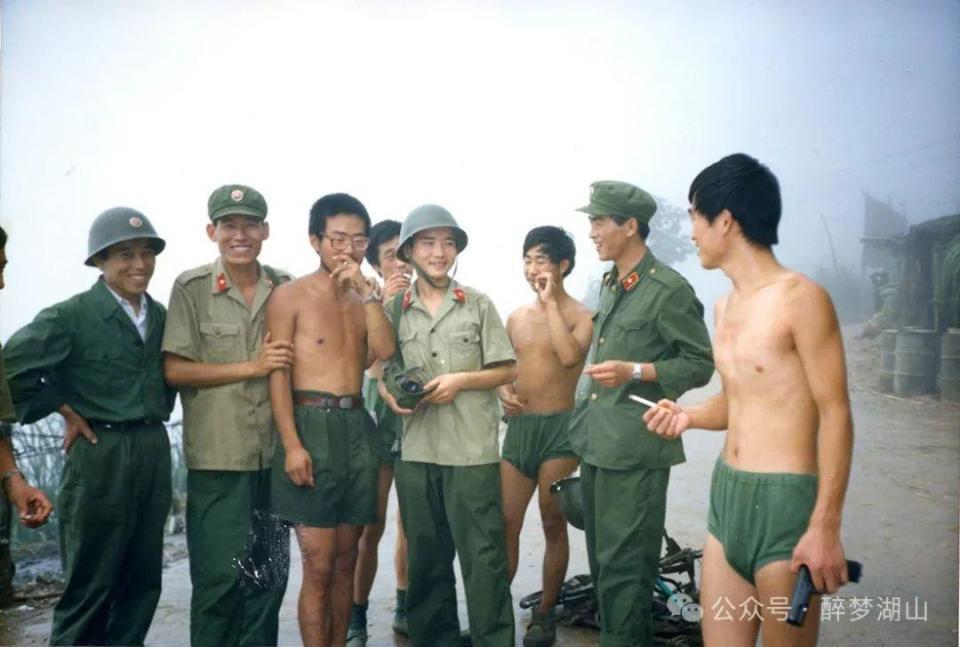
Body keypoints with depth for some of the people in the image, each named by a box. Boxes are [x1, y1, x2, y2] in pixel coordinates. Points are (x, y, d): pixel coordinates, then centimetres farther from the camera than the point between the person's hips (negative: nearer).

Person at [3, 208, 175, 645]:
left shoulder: (160, 315, 9)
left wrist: (160, 410, 11)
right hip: (99, 457, -6)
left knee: (142, 581, 12)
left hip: (154, 453, 6)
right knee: (90, 585, 5)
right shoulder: (72, 316, -10)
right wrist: (66, 412, -10)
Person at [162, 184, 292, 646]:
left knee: (269, 577, 13)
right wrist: (252, 367, -13)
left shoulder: (286, 289, 8)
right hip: (217, 457, -3)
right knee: (219, 579, 3)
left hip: (274, 455, 4)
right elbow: (174, 370, -7)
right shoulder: (191, 288, -2)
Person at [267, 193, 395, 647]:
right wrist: (291, 443, -16)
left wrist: (367, 291, -9)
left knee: (345, 561, 12)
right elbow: (278, 375, -8)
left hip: (357, 426, 6)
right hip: (312, 425, -5)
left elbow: (384, 352, -3)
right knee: (319, 566, -4)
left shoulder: (364, 297, 14)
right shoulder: (291, 295, -2)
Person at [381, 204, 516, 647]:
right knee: (425, 558, 13)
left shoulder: (479, 304, 2)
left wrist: (461, 380, -11)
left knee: (484, 556, 1)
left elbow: (507, 370, 3)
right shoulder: (393, 310, 7)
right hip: (415, 451, 3)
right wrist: (390, 395, -8)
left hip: (473, 450, -2)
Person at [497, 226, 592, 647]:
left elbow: (569, 356, -26)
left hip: (559, 427, -5)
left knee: (553, 525, 5)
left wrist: (550, 301, -18)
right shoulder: (516, 318, 12)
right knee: (505, 523, 5)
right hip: (518, 426, 5)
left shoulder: (581, 315, -5)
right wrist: (503, 393, -2)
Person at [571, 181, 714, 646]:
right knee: (601, 559, 18)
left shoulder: (669, 289, -11)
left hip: (635, 449, -8)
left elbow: (700, 364, -10)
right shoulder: (610, 285, 15)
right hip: (595, 444, 9)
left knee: (623, 566, -3)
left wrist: (634, 372, -21)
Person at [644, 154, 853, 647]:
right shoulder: (724, 307, 12)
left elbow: (836, 415, -13)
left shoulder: (799, 297, -12)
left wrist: (825, 525, -18)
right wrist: (689, 416, 3)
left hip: (784, 500, -7)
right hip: (725, 494, 8)